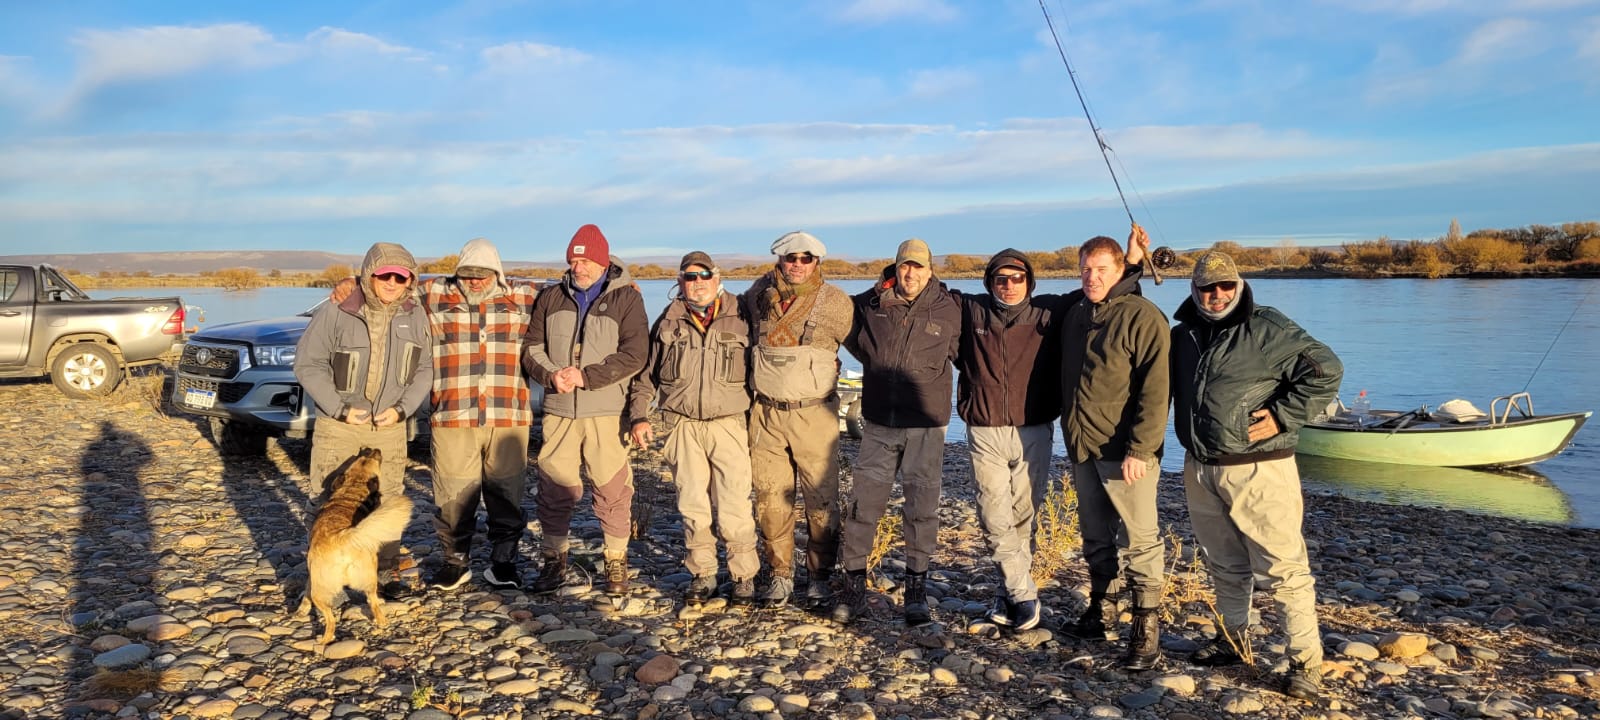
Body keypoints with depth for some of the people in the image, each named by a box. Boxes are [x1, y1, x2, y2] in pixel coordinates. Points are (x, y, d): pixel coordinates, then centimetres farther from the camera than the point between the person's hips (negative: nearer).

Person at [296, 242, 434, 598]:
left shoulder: (415, 316, 1)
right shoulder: (335, 312, -12)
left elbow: (424, 369, 6)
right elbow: (308, 364, -9)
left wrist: (402, 408, -7)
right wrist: (339, 409, -14)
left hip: (389, 425, 3)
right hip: (338, 425, -3)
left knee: (389, 501, 10)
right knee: (326, 500, 3)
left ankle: (386, 571, 23)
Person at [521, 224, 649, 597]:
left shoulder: (626, 298, 0)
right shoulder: (551, 298, 12)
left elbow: (634, 356, -8)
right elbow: (531, 348, 10)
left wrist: (585, 376, -15)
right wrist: (551, 374, -11)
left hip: (606, 412, -3)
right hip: (558, 410, 3)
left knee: (612, 488, 1)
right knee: (555, 486, 7)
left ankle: (616, 562, 15)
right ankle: (553, 559, 23)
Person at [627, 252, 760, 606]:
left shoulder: (739, 318, 3)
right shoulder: (668, 321, 8)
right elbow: (645, 372, 13)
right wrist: (638, 416, 5)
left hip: (728, 424, -2)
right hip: (682, 426, 2)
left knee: (735, 507, -5)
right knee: (692, 505, 6)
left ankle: (744, 576, 10)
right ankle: (702, 575, 20)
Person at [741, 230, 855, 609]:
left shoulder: (835, 303, -6)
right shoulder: (758, 295, 3)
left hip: (814, 414, -2)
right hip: (766, 413, 3)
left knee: (822, 499, 2)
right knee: (770, 499, 6)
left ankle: (820, 576, 16)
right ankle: (780, 575, 19)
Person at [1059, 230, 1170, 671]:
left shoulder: (1143, 317, -11)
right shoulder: (1075, 314, 12)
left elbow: (1155, 391, -16)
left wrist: (1139, 450, -21)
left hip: (1124, 452, -7)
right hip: (1081, 448, 7)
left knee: (1139, 542, -2)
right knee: (1095, 537, 16)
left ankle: (1147, 631, 6)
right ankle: (1099, 611, 29)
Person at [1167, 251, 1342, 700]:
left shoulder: (1267, 328, -8)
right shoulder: (1182, 336, 10)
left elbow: (1325, 370, -11)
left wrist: (1283, 416, -14)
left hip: (1258, 470, -6)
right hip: (1201, 470, 6)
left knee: (1282, 568, -4)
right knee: (1224, 565, 18)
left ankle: (1306, 661, 4)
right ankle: (1233, 639, 33)